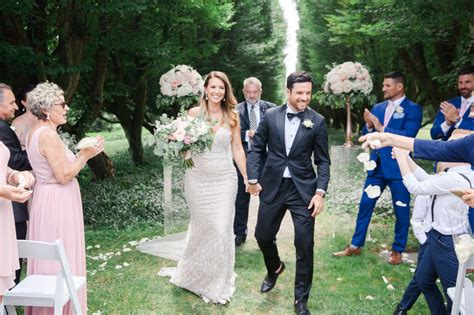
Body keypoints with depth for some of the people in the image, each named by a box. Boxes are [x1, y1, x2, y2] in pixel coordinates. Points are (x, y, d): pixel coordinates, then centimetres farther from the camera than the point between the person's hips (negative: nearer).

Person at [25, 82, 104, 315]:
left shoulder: (35, 132, 11)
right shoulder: (49, 134, -19)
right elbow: (64, 176, -21)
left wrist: (80, 155, 13)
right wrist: (85, 156, -11)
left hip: (46, 198, 10)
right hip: (57, 202, -10)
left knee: (48, 259, 19)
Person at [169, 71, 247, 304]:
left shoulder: (232, 116, 3)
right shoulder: (194, 113, 0)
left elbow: (237, 149, 6)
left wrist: (247, 178, 6)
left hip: (224, 178, 1)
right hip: (198, 177, -1)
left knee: (222, 229, 1)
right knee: (202, 227, 6)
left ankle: (219, 282, 22)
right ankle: (196, 275, 32)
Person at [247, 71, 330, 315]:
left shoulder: (317, 121, -3)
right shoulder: (271, 116, 0)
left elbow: (322, 160, 0)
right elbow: (256, 148, 6)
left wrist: (320, 192, -10)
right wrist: (253, 179, -2)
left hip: (303, 189, -2)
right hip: (272, 187, 2)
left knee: (304, 244, -1)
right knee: (263, 236, 12)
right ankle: (274, 268, 46)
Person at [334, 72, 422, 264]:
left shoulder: (413, 109, -6)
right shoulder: (377, 108, 10)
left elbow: (408, 136, -19)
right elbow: (367, 136, 10)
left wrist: (381, 128, -19)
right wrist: (369, 126, -10)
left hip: (399, 167, -5)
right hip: (377, 165, 5)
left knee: (401, 210, 8)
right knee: (365, 205, 9)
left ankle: (398, 250, 24)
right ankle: (355, 246, 20)